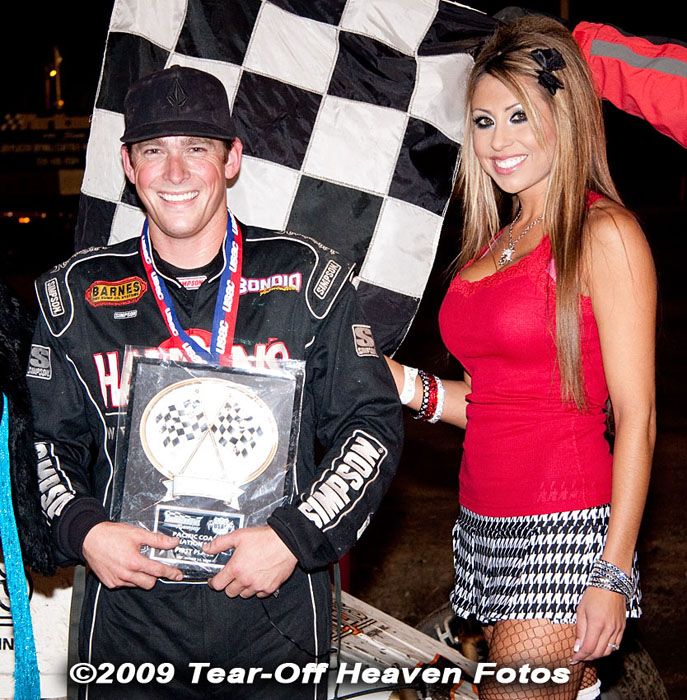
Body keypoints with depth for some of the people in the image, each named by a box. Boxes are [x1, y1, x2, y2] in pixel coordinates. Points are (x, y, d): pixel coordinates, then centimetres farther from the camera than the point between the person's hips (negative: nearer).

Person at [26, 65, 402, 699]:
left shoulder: (306, 277, -2)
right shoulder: (77, 294, 2)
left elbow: (374, 423, -2)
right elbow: (44, 440, 9)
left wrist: (295, 537, -13)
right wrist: (80, 529, -9)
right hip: (129, 618, 1)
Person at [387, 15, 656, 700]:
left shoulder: (605, 233, -7)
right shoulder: (492, 241, 13)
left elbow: (636, 416, -11)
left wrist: (614, 574, -14)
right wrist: (402, 384, 1)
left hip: (565, 530, -6)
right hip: (485, 526, 6)